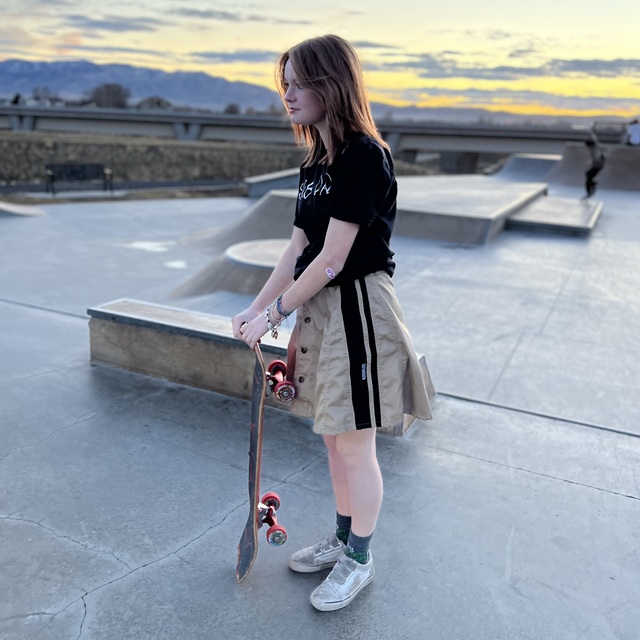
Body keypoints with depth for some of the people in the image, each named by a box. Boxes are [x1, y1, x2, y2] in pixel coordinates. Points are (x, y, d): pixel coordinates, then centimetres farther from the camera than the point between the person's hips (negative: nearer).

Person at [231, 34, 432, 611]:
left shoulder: (364, 156, -17)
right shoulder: (316, 162, 12)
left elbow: (332, 260, -20)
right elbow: (298, 249, 10)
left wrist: (274, 313, -13)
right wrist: (255, 309, 6)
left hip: (357, 308, -9)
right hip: (319, 307, 9)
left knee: (355, 444, 5)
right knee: (334, 438, 19)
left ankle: (358, 561, 27)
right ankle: (343, 538, 39)